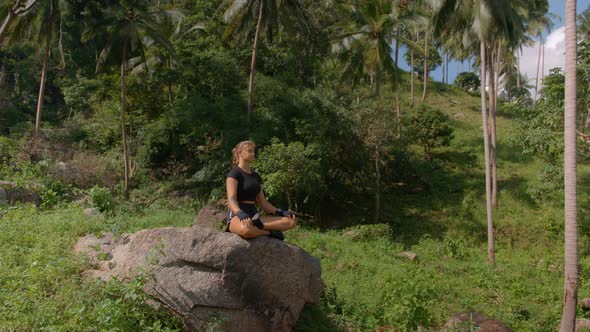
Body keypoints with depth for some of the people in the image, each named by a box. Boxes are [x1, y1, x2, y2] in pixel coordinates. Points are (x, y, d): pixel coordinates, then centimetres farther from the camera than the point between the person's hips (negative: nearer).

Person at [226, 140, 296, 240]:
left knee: (291, 222, -12)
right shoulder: (234, 174, -2)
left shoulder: (256, 176, 20)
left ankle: (257, 224, -29)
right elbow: (231, 200, -17)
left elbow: (263, 203, 20)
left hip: (253, 215, 8)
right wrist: (241, 214, -37)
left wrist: (281, 212, 5)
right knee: (246, 229, -46)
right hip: (237, 217, -7)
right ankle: (269, 232, -20)